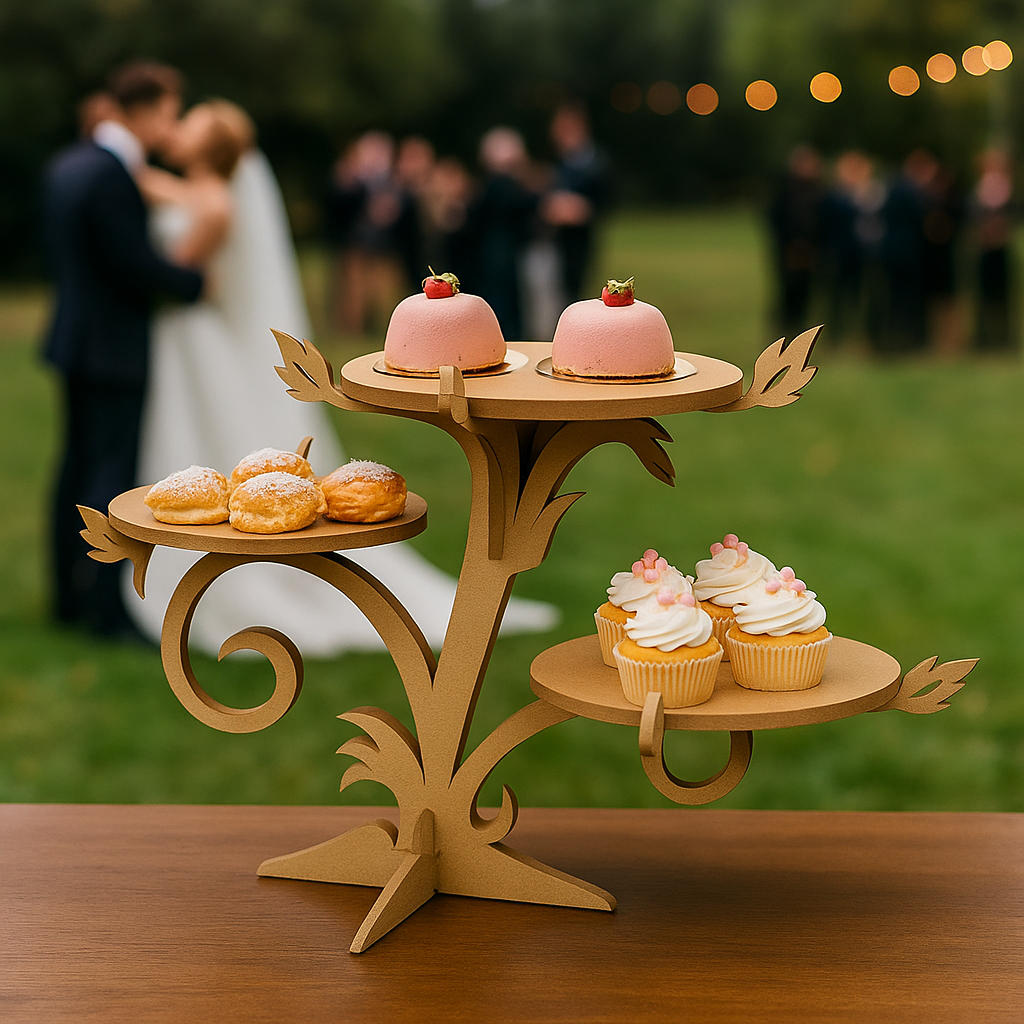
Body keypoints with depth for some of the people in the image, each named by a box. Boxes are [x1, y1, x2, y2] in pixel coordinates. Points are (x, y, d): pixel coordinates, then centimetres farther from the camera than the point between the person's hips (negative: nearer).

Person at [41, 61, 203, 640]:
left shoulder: (68, 164, 9)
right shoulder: (110, 175, -21)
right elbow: (136, 264, -20)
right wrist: (198, 284, -7)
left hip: (76, 338, 10)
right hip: (114, 346, -10)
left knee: (80, 464, 14)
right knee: (115, 473, -4)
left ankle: (71, 596, 21)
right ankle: (107, 608, -1)